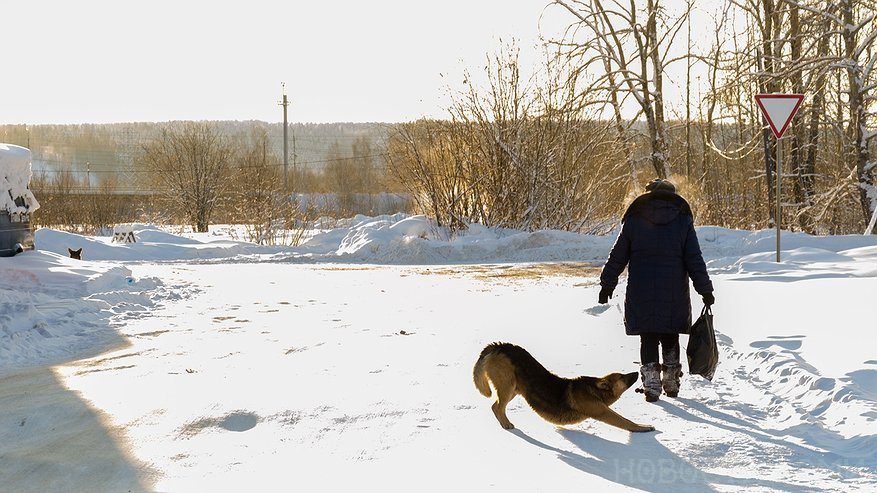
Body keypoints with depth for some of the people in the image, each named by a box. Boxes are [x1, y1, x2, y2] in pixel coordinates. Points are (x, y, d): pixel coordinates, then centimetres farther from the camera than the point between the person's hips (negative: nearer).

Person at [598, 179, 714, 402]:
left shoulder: (634, 219, 2)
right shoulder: (683, 220, 1)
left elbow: (617, 256, 4)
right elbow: (694, 260, 0)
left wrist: (607, 284, 12)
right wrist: (705, 290, 5)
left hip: (641, 294, -1)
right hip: (674, 295, 1)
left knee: (648, 339, 5)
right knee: (670, 338, 16)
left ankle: (651, 384, -3)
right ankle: (671, 383, 22)